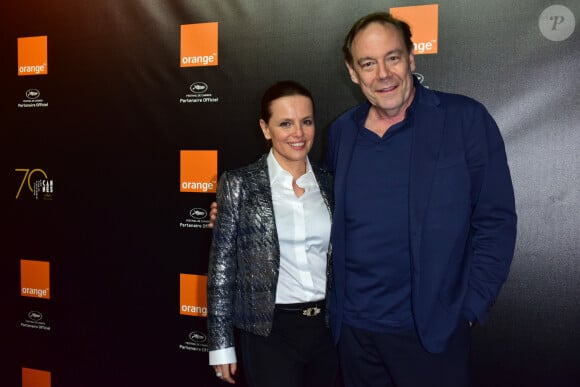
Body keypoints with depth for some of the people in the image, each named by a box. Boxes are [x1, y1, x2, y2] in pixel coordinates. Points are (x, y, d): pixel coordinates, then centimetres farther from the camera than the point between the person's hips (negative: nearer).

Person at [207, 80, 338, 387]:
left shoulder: (329, 184, 5)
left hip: (328, 327, 4)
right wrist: (221, 344, -5)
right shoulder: (239, 184, -5)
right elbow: (222, 267, -4)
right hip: (270, 331, -3)